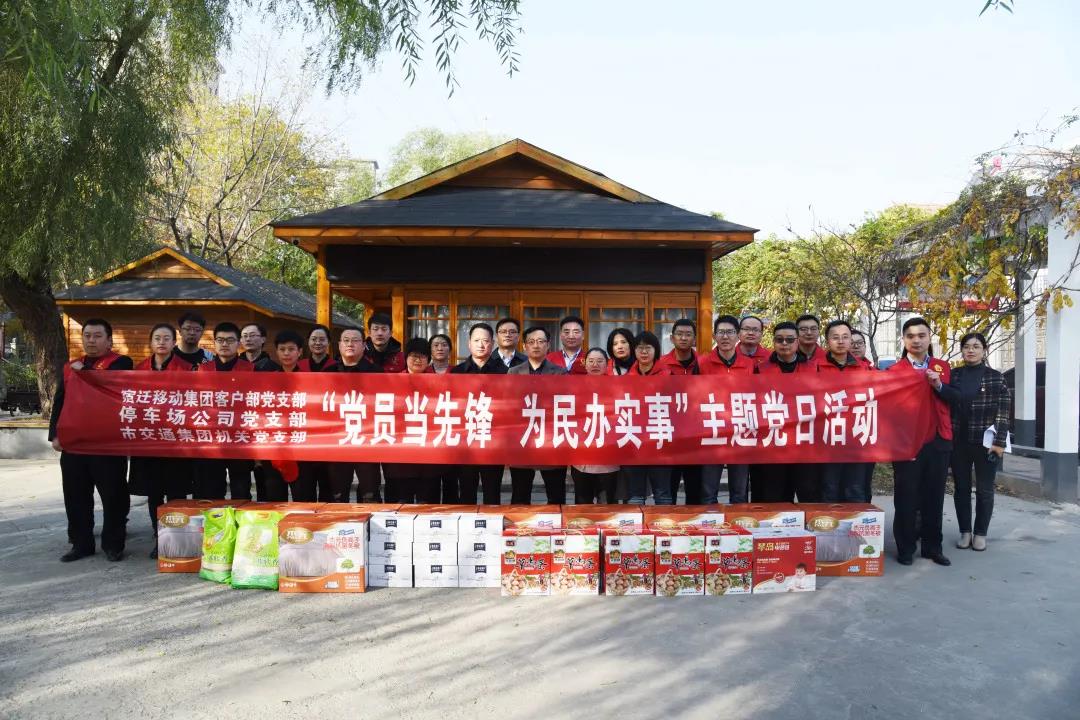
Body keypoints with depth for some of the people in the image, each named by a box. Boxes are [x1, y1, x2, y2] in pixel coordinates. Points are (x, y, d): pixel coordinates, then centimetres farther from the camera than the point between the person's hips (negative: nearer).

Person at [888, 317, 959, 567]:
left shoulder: (943, 367, 11)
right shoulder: (894, 370, 1)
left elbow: (957, 398, 2)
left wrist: (939, 386, -15)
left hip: (938, 441, 3)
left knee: (934, 496, 9)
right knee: (906, 497, 2)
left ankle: (933, 546, 19)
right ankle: (905, 548, 10)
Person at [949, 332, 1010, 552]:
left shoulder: (995, 377, -1)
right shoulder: (953, 375, 6)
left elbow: (1003, 411, -5)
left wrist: (999, 442, -12)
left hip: (986, 442, -2)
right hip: (958, 442, 2)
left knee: (984, 489, 6)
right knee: (961, 488, 8)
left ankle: (980, 533, 17)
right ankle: (965, 532, 17)